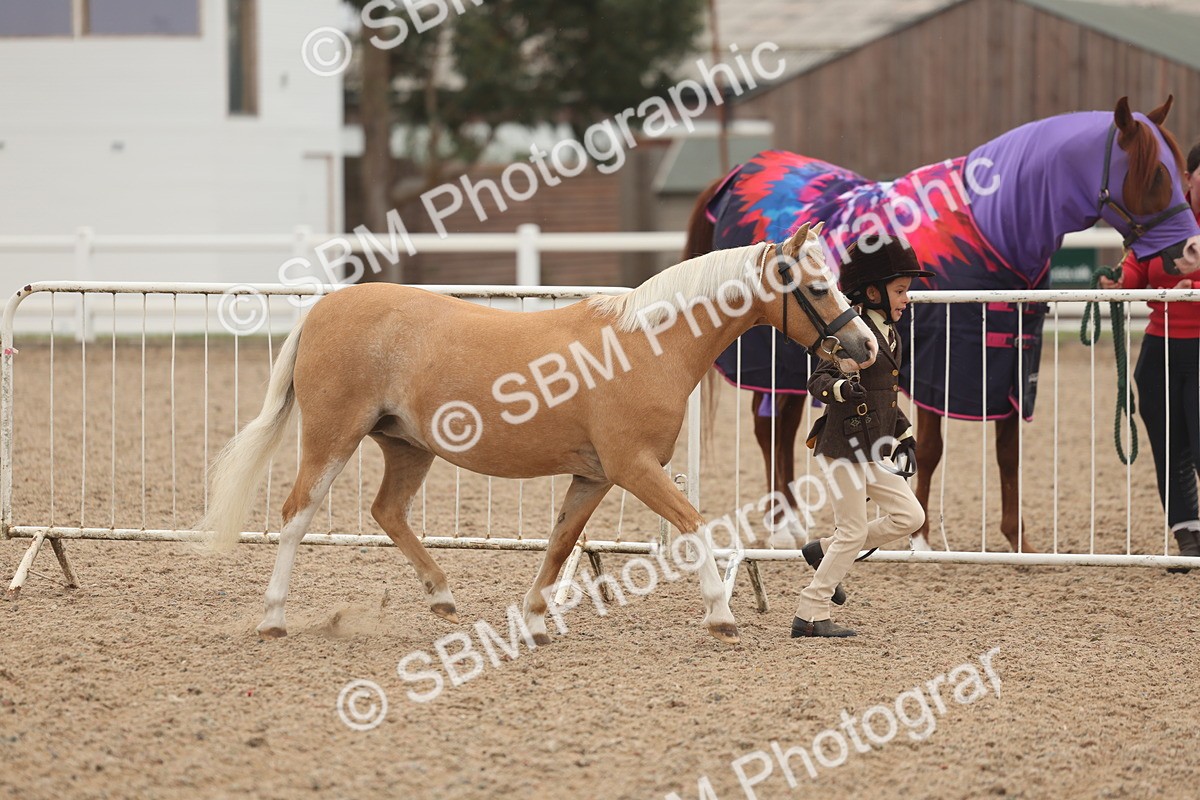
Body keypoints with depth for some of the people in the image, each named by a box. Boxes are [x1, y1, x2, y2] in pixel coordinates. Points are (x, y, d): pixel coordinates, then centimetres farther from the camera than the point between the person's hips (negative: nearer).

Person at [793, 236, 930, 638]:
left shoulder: (889, 336, 14)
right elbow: (818, 381, -22)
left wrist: (904, 434, 18)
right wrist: (841, 388, -41)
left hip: (871, 453, 9)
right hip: (843, 447, -9)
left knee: (909, 516, 6)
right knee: (854, 532, -4)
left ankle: (824, 550, 18)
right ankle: (810, 615, 6)